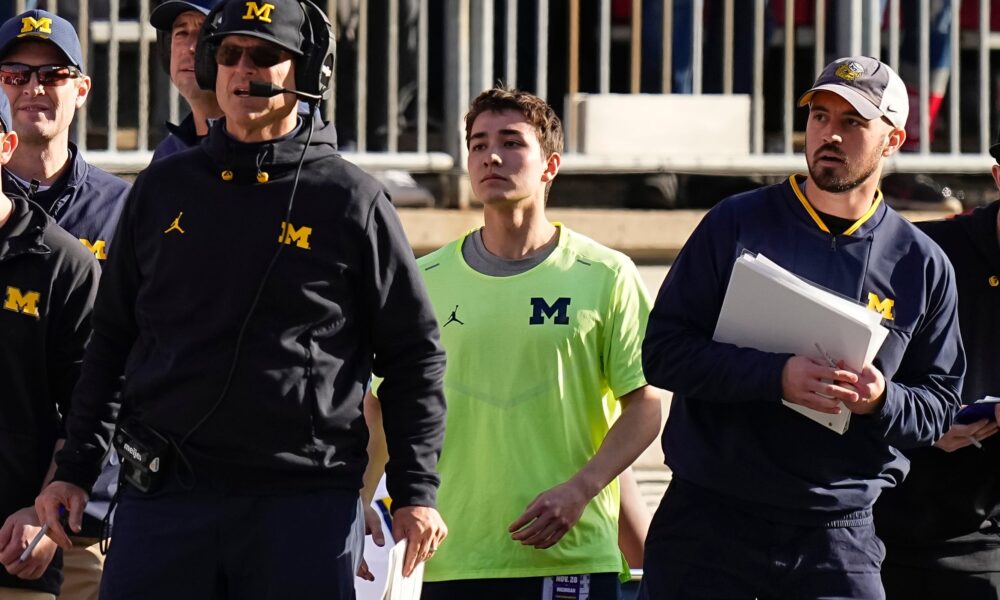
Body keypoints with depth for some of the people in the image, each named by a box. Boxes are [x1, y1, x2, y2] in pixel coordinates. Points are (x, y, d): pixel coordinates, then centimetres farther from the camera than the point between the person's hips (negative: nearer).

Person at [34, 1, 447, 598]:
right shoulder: (162, 189, 12)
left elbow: (415, 356, 5)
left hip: (306, 500, -2)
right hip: (163, 500, 3)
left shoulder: (350, 199, 3)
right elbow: (112, 340, 18)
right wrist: (76, 469, 13)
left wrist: (416, 492, 0)